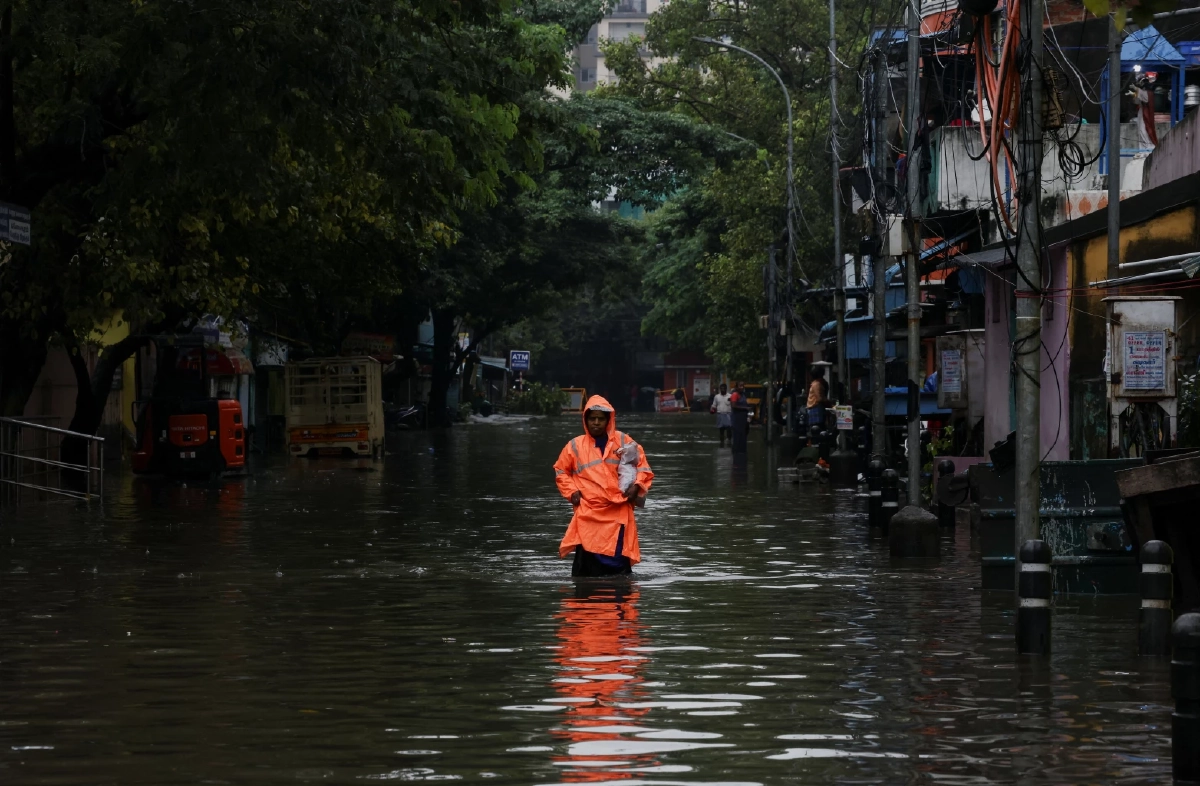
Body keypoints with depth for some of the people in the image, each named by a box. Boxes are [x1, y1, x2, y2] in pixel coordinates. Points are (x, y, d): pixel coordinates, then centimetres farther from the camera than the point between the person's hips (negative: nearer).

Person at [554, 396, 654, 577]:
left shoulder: (623, 441, 6)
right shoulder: (575, 446, 6)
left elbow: (642, 467, 11)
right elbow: (560, 470, 19)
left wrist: (636, 486, -6)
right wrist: (571, 491, 4)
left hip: (618, 513, 0)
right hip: (588, 514, 0)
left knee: (619, 564, -1)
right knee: (587, 562, -5)